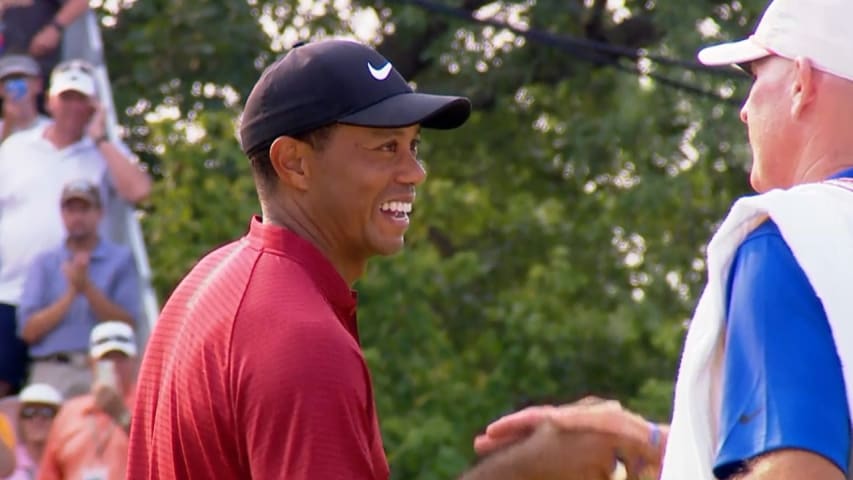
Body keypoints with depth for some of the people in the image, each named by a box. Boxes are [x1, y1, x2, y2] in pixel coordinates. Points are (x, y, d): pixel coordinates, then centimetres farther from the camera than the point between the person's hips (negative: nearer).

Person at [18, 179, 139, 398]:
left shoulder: (121, 259, 13)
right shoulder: (43, 263, 18)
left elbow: (126, 323, 2)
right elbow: (29, 331, 6)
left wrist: (87, 287, -8)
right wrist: (71, 293, -4)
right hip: (51, 370, 1)